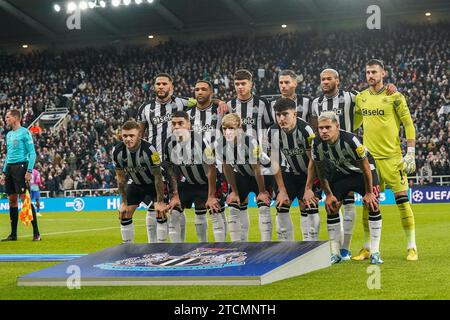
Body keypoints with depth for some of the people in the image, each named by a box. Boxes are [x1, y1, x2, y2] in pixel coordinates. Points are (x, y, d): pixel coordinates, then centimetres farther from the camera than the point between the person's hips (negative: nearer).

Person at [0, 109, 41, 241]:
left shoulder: (24, 132, -4)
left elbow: (32, 153, -9)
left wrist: (29, 171, -17)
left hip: (21, 167, -8)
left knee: (25, 199, -11)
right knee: (12, 200, 6)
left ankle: (36, 233, -9)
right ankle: (13, 234, 10)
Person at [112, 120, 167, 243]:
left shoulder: (149, 150, -34)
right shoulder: (117, 151, -21)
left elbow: (158, 176, -24)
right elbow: (121, 177, -8)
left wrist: (160, 202, -22)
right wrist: (124, 202, -7)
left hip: (154, 183, -4)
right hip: (136, 184, 4)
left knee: (160, 213, -17)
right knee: (124, 215, -2)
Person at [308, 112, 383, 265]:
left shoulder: (350, 140, -36)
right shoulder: (317, 143, -22)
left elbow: (365, 167, -22)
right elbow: (320, 170, -4)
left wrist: (369, 193, -14)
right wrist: (328, 194, -3)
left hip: (363, 170, -4)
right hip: (342, 172, 4)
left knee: (372, 205, -20)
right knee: (331, 207, -6)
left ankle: (375, 252, -13)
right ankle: (335, 254, 3)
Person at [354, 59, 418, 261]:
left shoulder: (394, 96, -5)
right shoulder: (360, 98, 9)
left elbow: (409, 125, -4)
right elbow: (353, 124, 22)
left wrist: (411, 153, -10)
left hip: (392, 157, -4)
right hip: (369, 157, 4)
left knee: (402, 200, -6)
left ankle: (411, 248, 2)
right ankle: (367, 248, 15)